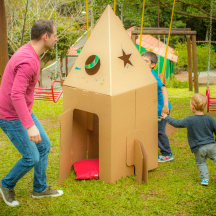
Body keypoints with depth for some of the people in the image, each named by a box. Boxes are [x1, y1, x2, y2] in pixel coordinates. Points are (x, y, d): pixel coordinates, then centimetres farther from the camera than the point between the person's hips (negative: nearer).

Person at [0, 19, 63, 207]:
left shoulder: (28, 52, 4)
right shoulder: (28, 61, -29)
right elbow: (16, 95, -35)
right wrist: (30, 126, -37)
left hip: (23, 112, 10)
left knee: (44, 146, 13)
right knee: (32, 158, -3)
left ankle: (40, 188, 28)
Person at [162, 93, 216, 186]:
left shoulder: (190, 120, -10)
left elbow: (177, 123, 2)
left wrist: (167, 118, 15)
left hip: (199, 148, -1)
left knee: (200, 163, 14)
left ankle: (205, 178, 6)